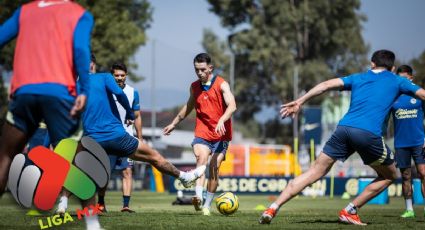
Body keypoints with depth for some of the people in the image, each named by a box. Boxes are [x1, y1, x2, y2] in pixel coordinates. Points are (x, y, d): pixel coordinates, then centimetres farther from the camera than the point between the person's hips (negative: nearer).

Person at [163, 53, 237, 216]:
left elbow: (232, 105, -20)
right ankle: (198, 196, -40)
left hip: (220, 135, -2)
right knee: (201, 158, -24)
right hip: (202, 133, 2)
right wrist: (174, 124, 35)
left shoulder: (221, 85, -6)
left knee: (214, 168, -4)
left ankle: (207, 205, 7)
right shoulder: (194, 87, 10)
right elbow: (188, 107, 28)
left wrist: (222, 120, -38)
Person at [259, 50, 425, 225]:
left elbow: (327, 85, 16)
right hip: (369, 134, -3)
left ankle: (273, 208, -5)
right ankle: (350, 211, 11)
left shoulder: (358, 78, 26)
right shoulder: (397, 81, 20)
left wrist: (299, 102, 14)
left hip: (343, 128, 3)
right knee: (389, 176, 20)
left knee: (314, 172, 8)